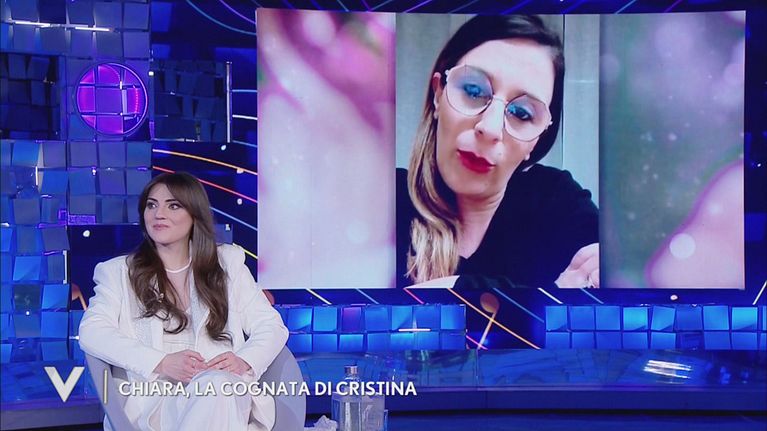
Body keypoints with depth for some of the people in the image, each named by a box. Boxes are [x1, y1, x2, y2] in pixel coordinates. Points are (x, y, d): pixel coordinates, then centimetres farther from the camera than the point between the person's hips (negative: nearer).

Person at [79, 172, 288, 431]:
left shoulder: (228, 262, 21)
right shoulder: (119, 272, 17)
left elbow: (272, 326, 14)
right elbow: (91, 332, 0)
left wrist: (244, 361, -10)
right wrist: (162, 363, -15)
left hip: (227, 396, 1)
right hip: (157, 398, -1)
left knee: (217, 383, -37)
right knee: (213, 386, -36)